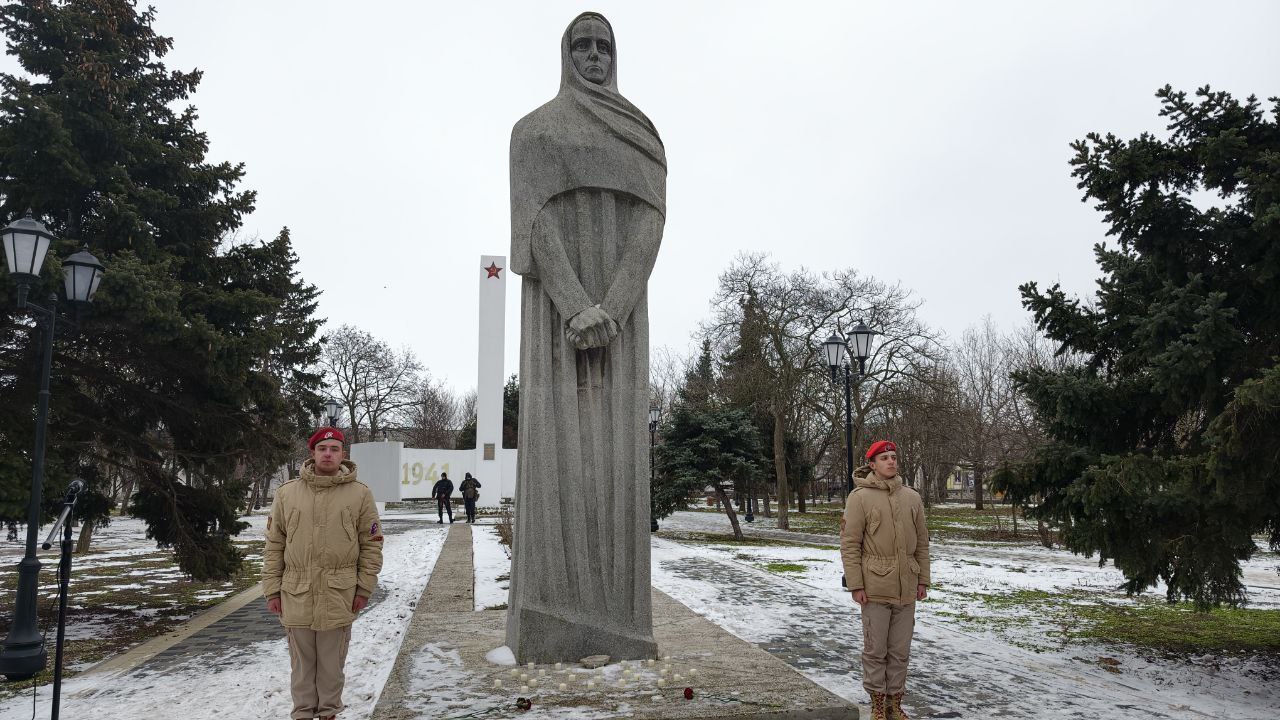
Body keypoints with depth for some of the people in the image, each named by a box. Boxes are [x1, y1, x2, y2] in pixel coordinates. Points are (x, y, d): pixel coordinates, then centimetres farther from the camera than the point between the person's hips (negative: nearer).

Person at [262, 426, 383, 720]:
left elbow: (372, 543, 1)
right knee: (302, 664, 13)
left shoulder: (360, 493, -1)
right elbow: (274, 545, 6)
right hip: (297, 596, 1)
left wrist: (364, 588, -2)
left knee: (331, 664, 10)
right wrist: (272, 589, 3)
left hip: (338, 597, -1)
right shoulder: (287, 492, 3)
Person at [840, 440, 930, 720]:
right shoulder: (860, 497, -7)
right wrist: (856, 585, -10)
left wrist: (922, 580, 9)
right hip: (875, 589, -4)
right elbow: (849, 545, -7)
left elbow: (922, 543, 12)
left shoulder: (912, 498, 7)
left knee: (900, 651, 12)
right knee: (875, 650, 6)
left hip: (907, 590, 4)